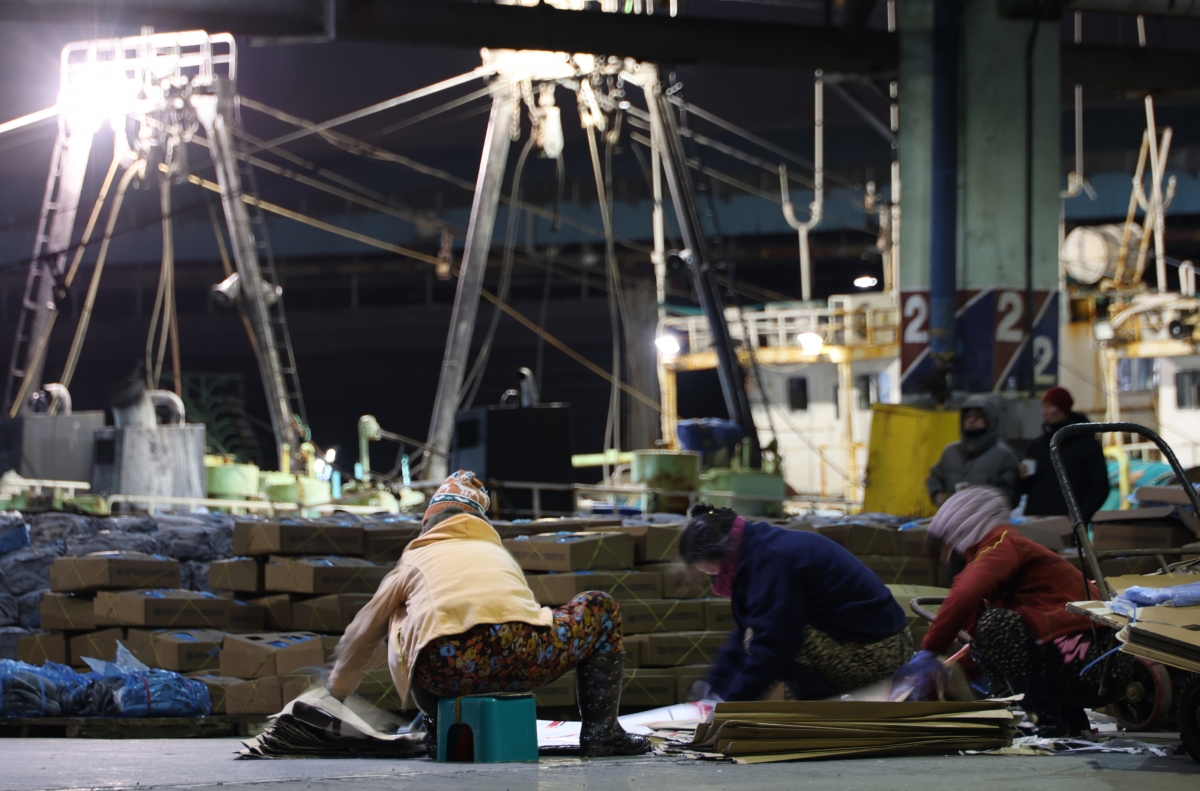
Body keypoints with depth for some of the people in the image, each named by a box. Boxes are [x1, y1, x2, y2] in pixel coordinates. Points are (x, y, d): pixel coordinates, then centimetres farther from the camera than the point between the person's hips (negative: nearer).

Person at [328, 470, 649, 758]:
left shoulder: (414, 561, 30)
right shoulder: (498, 553, 36)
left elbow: (360, 636, 40)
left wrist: (336, 693, 58)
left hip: (444, 673, 0)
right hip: (520, 656, 0)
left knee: (398, 621, 35)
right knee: (600, 609, 28)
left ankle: (443, 731, 19)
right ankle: (600, 731, 14)